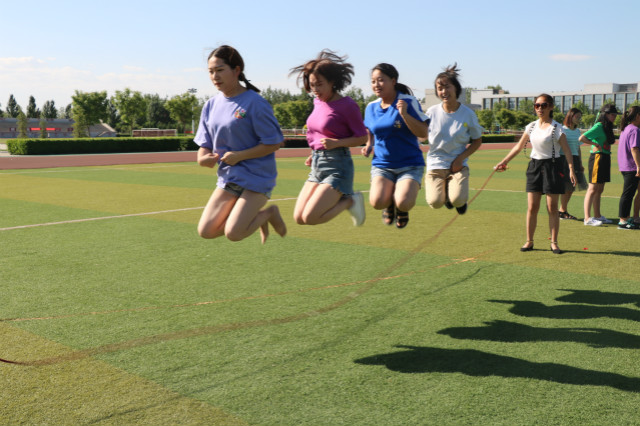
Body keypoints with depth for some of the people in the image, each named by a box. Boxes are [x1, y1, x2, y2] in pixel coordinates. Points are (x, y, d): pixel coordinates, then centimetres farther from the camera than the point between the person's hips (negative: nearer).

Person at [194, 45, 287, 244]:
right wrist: (204, 158, -12)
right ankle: (255, 216, 21)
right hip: (227, 177, 7)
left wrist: (239, 156, -19)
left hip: (256, 177, -7)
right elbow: (204, 145, 12)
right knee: (206, 231, 1)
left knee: (233, 233, -16)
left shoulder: (254, 103, -14)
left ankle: (269, 213, 13)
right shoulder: (211, 105, 6)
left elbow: (273, 143, -13)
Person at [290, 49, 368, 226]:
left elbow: (362, 137, -8)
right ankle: (341, 198, 17)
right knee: (299, 218, 4)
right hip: (317, 165, 8)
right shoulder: (318, 101, 10)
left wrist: (336, 143, -21)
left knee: (310, 217, -16)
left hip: (337, 166, -8)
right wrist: (315, 154, 15)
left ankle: (350, 200, 5)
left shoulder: (347, 105, -12)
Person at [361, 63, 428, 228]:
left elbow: (423, 133, -12)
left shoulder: (409, 102, -7)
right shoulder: (371, 107, 7)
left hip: (410, 165, -3)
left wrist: (404, 114, -23)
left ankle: (401, 208, 14)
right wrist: (368, 145, 4)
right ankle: (390, 203, 16)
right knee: (377, 202, -24)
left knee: (404, 203, -27)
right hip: (381, 165, 3)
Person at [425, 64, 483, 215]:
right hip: (435, 164, 1)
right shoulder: (432, 112, -3)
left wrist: (460, 159, -8)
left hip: (458, 166, -1)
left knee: (458, 200, -23)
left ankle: (458, 195, 17)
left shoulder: (468, 114, -4)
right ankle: (445, 189, 21)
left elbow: (477, 141, 4)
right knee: (435, 202, -18)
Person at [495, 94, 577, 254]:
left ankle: (554, 243, 9)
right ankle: (529, 241, 11)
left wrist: (571, 169, -23)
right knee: (532, 207, 2)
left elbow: (566, 149, -12)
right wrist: (504, 162, 14)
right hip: (534, 165, 4)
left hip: (552, 166, -4)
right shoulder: (531, 127, 7)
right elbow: (518, 147, 16)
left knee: (552, 208, 0)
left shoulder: (556, 127, -7)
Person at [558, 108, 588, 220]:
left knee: (571, 187, 5)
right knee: (566, 187, -5)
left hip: (575, 160, 7)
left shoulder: (577, 131, 16)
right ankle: (563, 211, 7)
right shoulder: (562, 130, -6)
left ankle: (562, 211, 14)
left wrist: (580, 164, 19)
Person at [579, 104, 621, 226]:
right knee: (593, 189, -9)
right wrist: (595, 144, -18)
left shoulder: (607, 127, 17)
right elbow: (582, 138, -23)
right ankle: (587, 218, -9)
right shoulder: (598, 126, -13)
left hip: (605, 159, 10)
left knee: (600, 189, 14)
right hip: (597, 157, -10)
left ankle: (597, 216, 23)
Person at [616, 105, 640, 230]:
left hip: (624, 167, 10)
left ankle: (625, 218, 23)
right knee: (628, 194, -5)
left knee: (628, 194, 16)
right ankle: (623, 221, 0)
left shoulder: (625, 129, 16)